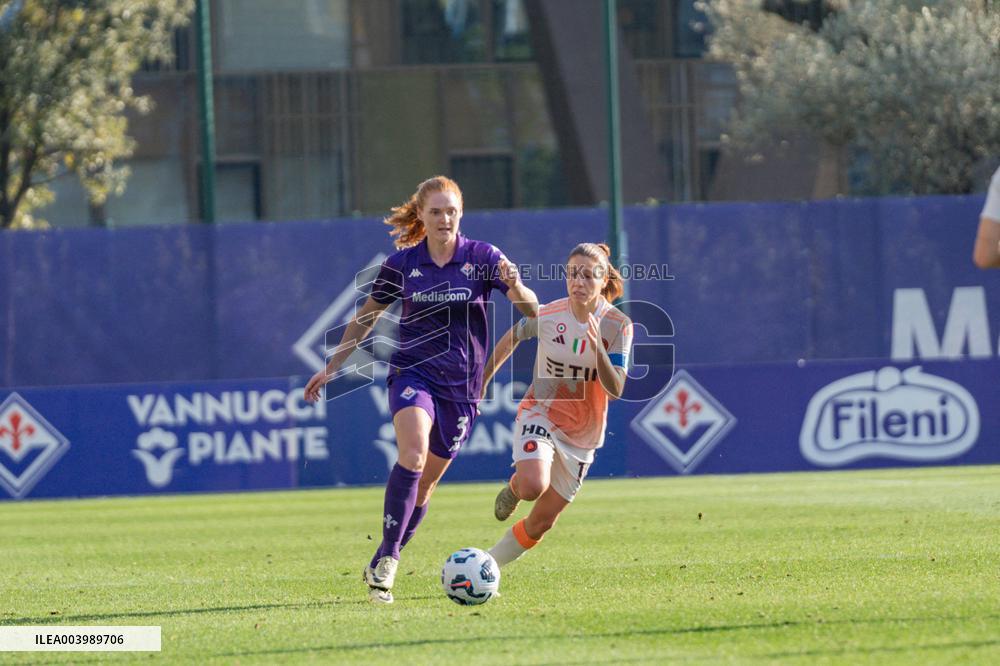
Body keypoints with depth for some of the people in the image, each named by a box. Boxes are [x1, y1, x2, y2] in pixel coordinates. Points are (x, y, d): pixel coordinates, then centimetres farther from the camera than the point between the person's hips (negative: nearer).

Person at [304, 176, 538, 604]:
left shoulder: (483, 258, -2)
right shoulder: (401, 265, 0)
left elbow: (532, 309, -10)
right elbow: (365, 319, 14)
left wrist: (515, 286, -32)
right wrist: (330, 368, 14)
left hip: (461, 384, 1)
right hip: (413, 373, -1)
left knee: (424, 483, 7)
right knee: (413, 455, -28)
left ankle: (381, 567, 22)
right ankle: (388, 555, -24)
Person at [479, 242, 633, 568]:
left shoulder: (618, 326, -13)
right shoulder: (547, 314, -13)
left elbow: (615, 390, -19)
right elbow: (512, 338, 9)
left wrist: (597, 347, -33)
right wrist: (483, 380, 14)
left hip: (582, 433, 2)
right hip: (539, 414, -2)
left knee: (541, 522, 4)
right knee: (533, 487, -31)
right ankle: (514, 487, 6)